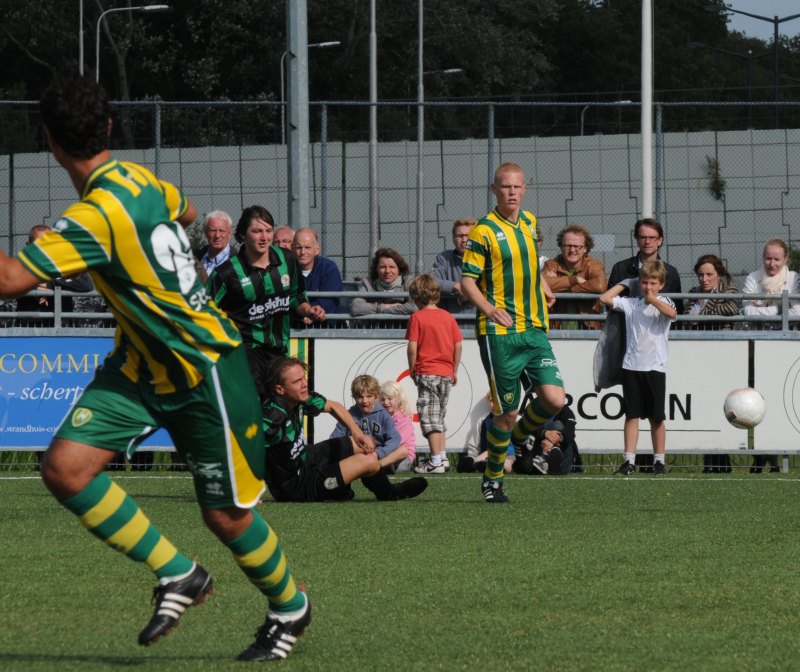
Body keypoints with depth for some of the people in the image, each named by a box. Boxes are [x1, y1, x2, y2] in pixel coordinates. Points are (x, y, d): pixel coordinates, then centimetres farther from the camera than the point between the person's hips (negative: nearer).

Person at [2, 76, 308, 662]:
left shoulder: (94, 217, -30)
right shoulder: (138, 179, -4)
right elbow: (185, 212, 20)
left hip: (203, 368, -8)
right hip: (141, 362, 8)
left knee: (225, 515, 3)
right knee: (65, 467, -8)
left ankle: (290, 608, 32)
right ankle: (178, 576, 7)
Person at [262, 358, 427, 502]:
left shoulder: (300, 399, -8)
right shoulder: (272, 417, -34)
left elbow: (333, 406, 10)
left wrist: (357, 433, -4)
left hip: (304, 459, 9)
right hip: (293, 488, -9)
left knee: (365, 444, 16)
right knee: (368, 460, -8)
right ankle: (389, 494, 22)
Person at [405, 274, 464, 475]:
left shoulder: (417, 317, -7)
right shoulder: (448, 317, 6)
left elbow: (412, 347, -12)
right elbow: (458, 345, 6)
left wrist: (412, 370, 1)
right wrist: (454, 371, 15)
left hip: (426, 372, -5)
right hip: (446, 373, 5)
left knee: (430, 418, -4)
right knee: (439, 417, 17)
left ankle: (436, 461, -10)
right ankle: (441, 457, 18)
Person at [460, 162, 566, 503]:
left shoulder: (529, 222, 11)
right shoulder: (484, 231, -8)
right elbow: (467, 280, -9)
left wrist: (543, 288, 28)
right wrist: (489, 308, -22)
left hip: (535, 330, 5)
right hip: (500, 333, -5)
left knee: (554, 399, -9)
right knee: (507, 411, -3)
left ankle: (517, 437, 21)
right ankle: (492, 478, 17)